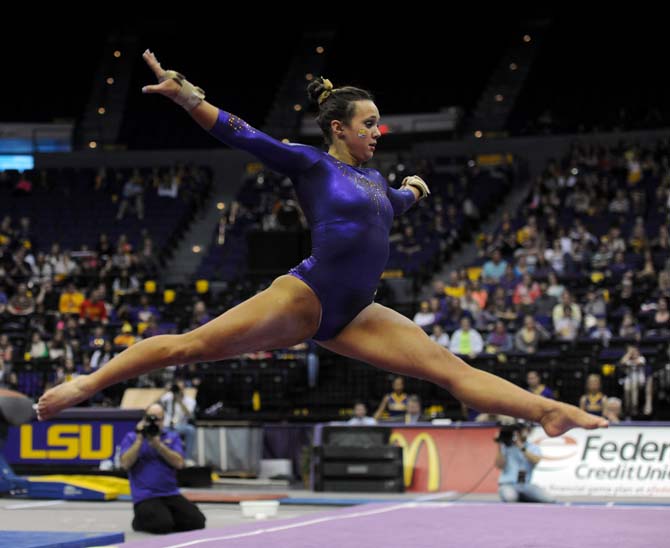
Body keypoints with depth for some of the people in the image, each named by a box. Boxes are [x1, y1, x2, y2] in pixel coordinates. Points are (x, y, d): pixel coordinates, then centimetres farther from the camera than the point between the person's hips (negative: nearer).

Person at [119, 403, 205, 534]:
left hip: (171, 495, 3)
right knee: (163, 525, -29)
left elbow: (179, 463, -4)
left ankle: (168, 515, 11)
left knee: (197, 522, -16)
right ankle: (140, 520, 4)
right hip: (145, 497, -3)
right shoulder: (131, 438, 8)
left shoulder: (172, 437, 12)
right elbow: (125, 464, -8)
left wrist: (158, 444, -12)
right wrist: (139, 440, -9)